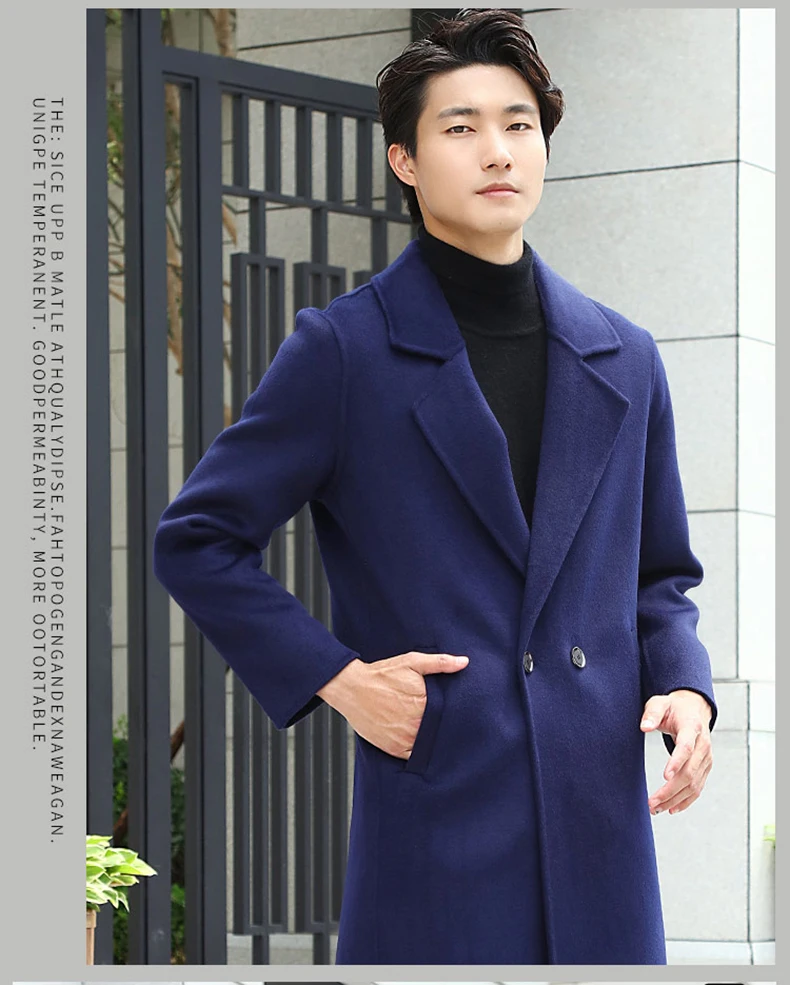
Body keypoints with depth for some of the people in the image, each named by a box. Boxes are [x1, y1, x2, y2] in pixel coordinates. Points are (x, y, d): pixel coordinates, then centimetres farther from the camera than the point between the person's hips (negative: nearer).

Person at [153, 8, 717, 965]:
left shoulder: (621, 360, 13)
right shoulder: (344, 350, -1)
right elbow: (195, 542, 2)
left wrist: (684, 687, 1)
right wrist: (334, 678, -6)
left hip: (600, 816, 4)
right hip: (435, 815, -4)